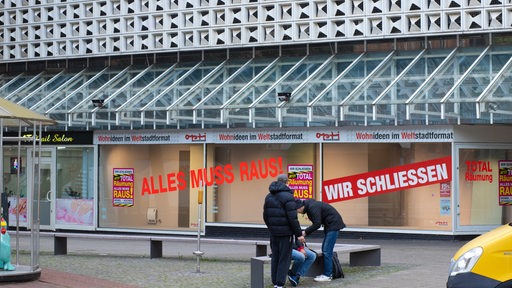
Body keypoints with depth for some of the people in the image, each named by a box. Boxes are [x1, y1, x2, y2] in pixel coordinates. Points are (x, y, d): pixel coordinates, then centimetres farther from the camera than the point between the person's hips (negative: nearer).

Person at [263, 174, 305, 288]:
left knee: (275, 257, 14)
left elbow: (265, 216, 18)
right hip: (285, 232, -7)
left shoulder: (269, 196, 11)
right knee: (284, 258, -1)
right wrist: (299, 233, -12)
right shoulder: (287, 196, -13)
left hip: (273, 232, 7)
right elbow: (293, 218, -17)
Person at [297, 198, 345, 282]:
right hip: (328, 225, 10)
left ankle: (328, 275, -6)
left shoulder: (313, 207, -23)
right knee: (325, 250, 11)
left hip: (333, 224, -10)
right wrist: (305, 232, 0)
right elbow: (315, 223, 11)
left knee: (327, 251, -9)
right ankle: (327, 273, 15)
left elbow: (317, 224, -24)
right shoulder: (309, 205, 7)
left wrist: (305, 232, -16)